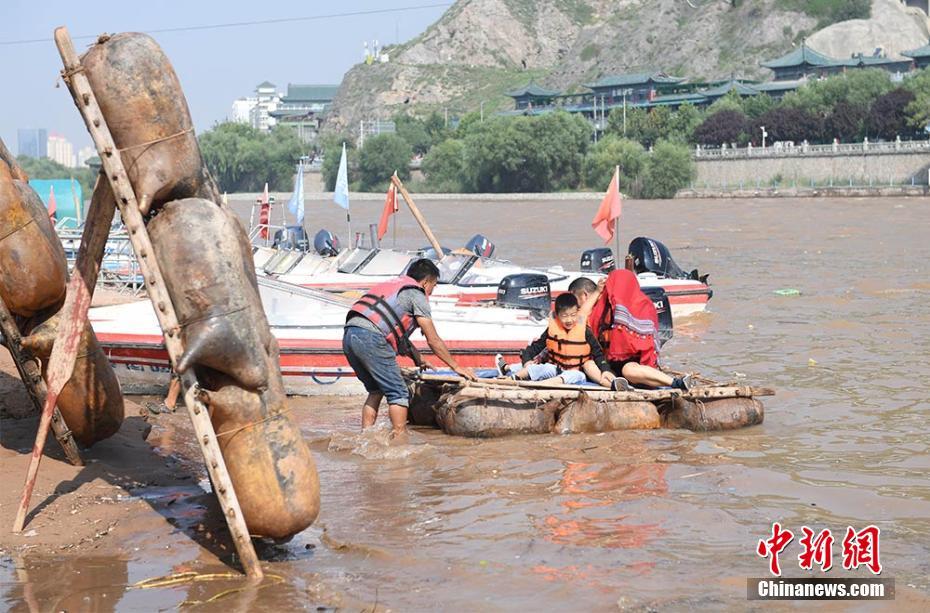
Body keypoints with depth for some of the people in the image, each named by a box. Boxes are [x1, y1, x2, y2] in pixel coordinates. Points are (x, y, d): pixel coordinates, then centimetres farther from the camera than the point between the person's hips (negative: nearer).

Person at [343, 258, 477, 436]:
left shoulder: (391, 285, 32)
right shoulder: (416, 294, 7)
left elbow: (400, 334, 41)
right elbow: (433, 341, 7)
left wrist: (419, 361, 48)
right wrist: (456, 367, 15)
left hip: (349, 334, 9)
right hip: (370, 337, -8)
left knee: (375, 391, 21)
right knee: (398, 393, 0)